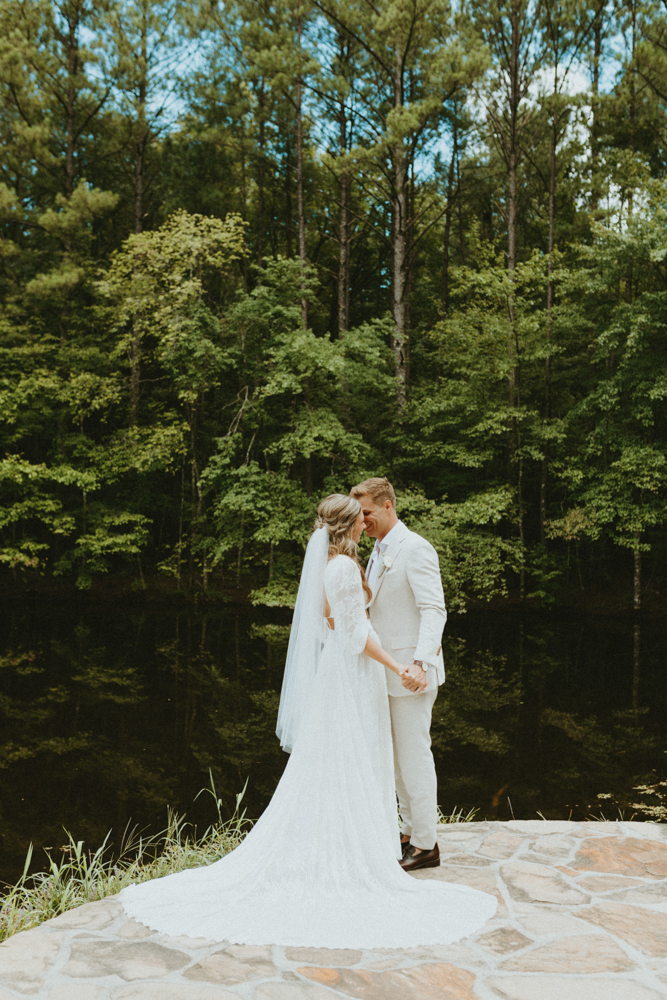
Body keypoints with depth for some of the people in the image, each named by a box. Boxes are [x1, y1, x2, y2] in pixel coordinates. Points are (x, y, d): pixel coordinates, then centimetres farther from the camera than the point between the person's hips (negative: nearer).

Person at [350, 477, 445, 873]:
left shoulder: (415, 549, -16)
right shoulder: (379, 551, 13)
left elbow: (434, 611, -25)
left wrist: (420, 664, -36)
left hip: (412, 672, -9)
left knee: (414, 754, -1)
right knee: (398, 755, 16)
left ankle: (426, 844, 11)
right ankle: (411, 830, 29)